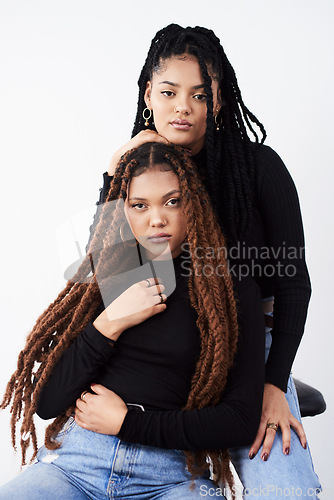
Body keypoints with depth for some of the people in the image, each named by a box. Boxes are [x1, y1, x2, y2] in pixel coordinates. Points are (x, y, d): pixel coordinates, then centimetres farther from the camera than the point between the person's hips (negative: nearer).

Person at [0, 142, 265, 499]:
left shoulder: (233, 292, 3)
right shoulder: (102, 281, 10)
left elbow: (242, 421, -3)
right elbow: (45, 401, 5)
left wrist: (126, 421, -4)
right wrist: (109, 325, -8)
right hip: (74, 463, 2)